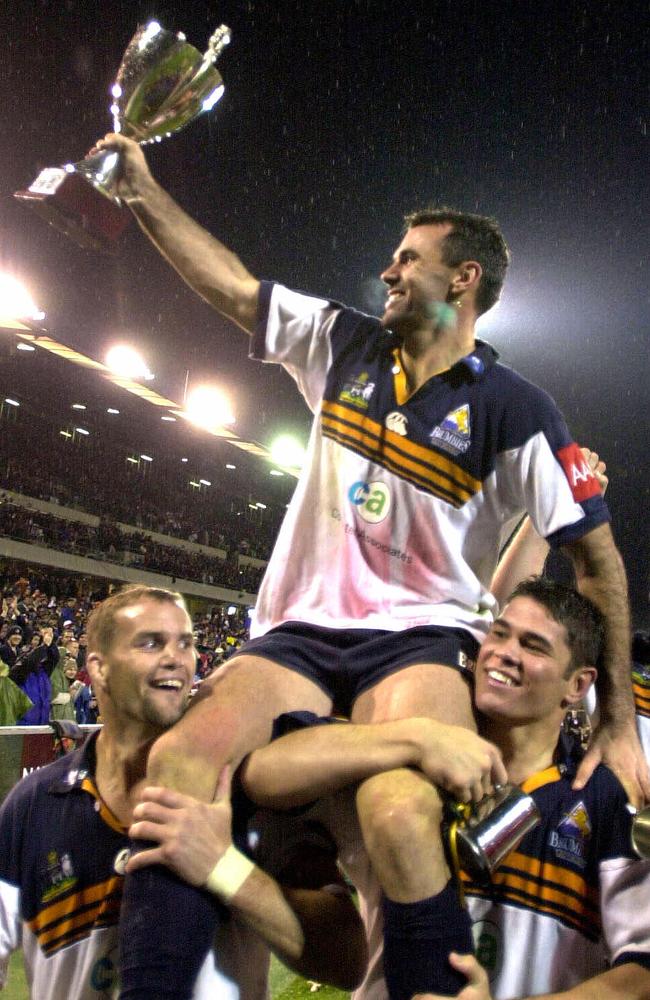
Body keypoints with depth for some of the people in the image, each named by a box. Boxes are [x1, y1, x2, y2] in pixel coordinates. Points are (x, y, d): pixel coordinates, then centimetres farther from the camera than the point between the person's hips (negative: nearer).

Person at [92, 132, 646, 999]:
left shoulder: (514, 411, -2)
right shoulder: (342, 344, 12)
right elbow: (231, 284, 17)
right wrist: (141, 186, 17)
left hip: (421, 638, -3)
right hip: (300, 631, 4)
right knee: (178, 761, -25)